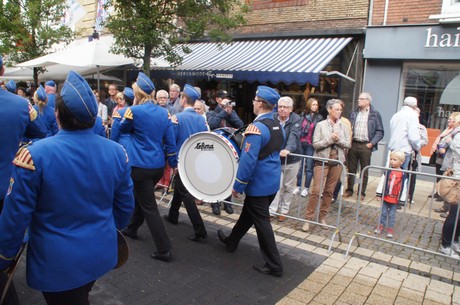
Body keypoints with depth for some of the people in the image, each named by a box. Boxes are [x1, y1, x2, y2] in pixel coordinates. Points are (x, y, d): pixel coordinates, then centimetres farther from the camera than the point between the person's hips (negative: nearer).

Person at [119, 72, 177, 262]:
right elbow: (170, 142, 5)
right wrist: (174, 163, 15)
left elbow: (122, 129, 7)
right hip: (158, 166, 6)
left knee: (149, 207, 0)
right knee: (140, 197, 27)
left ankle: (164, 250, 0)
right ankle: (131, 229, 47)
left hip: (140, 166, -6)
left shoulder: (135, 111, -13)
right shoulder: (164, 113, 3)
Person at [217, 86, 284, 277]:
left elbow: (248, 160, -24)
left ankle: (274, 265, 11)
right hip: (273, 182, 9)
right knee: (248, 213, 23)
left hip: (258, 184, -9)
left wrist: (237, 185, -16)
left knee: (262, 222, 2)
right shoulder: (278, 126, 5)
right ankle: (231, 241, 43)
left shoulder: (257, 128, -22)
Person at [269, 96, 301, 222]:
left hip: (292, 159, 0)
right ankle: (271, 210, 7)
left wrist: (288, 149, -43)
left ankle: (284, 211, 27)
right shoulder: (273, 118, -5)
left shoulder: (296, 119, -11)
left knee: (289, 187, 13)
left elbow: (294, 136, -27)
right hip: (276, 158, 0)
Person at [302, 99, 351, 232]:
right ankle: (308, 218, 2)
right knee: (316, 190, -7)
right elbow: (315, 144, -9)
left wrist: (338, 140, -13)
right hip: (322, 161, -3)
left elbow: (348, 144, 4)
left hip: (337, 162, 3)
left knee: (329, 191, 8)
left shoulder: (343, 126, 7)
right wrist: (330, 139, -18)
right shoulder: (321, 125, -3)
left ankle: (322, 216, 21)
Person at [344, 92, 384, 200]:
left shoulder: (375, 114, 1)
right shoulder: (354, 113, 12)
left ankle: (362, 193, 13)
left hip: (365, 146, -3)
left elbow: (380, 131, -1)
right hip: (353, 144, 3)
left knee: (364, 171, 4)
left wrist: (372, 143, -10)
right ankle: (349, 190, 20)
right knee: (351, 169, 9)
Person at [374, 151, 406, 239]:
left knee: (392, 214, 9)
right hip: (385, 197, 2)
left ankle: (390, 229, 19)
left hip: (395, 199, -2)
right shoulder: (388, 171, -3)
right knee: (383, 212, 13)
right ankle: (381, 225, 26)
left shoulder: (402, 174, -9)